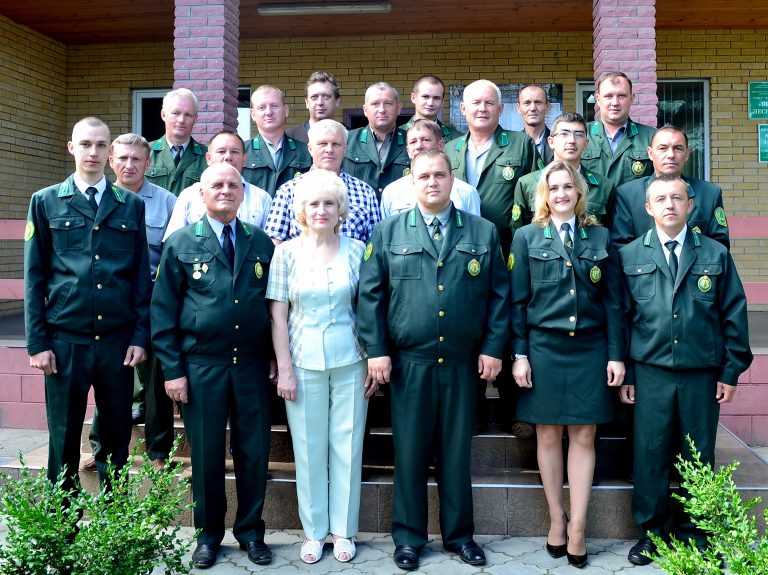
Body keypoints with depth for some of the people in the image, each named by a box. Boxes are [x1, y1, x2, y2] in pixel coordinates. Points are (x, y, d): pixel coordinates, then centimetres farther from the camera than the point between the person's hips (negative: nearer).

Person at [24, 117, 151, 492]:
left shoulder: (132, 205, 8)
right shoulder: (46, 202, 5)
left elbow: (141, 275, 7)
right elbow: (34, 276, 3)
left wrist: (140, 336, 0)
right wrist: (37, 342, -3)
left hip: (117, 339, 1)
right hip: (65, 339, -1)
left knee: (118, 433, 9)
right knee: (64, 437, 7)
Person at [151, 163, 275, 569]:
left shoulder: (261, 243, 8)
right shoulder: (181, 243, 1)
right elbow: (163, 311, -1)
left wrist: (275, 359, 3)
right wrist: (172, 369, -6)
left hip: (253, 367, 2)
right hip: (201, 367, -1)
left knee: (254, 453, 9)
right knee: (206, 455, 9)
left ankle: (250, 531, 27)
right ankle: (208, 534, 27)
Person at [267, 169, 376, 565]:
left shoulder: (356, 250, 1)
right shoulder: (287, 252, -1)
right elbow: (278, 314, -1)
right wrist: (284, 369, -5)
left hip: (350, 363, 1)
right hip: (304, 363, 0)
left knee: (347, 446, 8)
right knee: (309, 448, 8)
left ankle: (343, 531, 24)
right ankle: (314, 532, 24)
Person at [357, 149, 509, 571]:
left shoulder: (483, 233, 6)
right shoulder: (387, 233, 4)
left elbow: (499, 295, 6)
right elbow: (370, 295, 1)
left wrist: (493, 347, -1)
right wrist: (376, 351, -5)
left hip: (463, 363, 1)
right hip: (408, 362, -1)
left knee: (457, 451, 11)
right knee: (409, 452, 8)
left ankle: (459, 534, 27)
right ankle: (408, 537, 23)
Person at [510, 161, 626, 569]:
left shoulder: (600, 238, 8)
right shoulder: (527, 237, 4)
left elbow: (613, 301, 6)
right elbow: (517, 300, 2)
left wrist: (616, 354, 0)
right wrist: (519, 354, -4)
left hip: (590, 349, 1)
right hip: (543, 348, -1)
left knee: (583, 436, 3)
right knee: (548, 434, 6)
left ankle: (577, 528, 12)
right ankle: (556, 518, 21)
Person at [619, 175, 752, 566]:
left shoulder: (716, 255, 6)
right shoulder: (630, 255, 4)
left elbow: (733, 315, 6)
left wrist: (731, 371, 1)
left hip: (702, 374, 1)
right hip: (650, 372, 0)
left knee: (698, 455, 9)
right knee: (650, 453, 4)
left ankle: (694, 532, 25)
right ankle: (650, 530, 20)